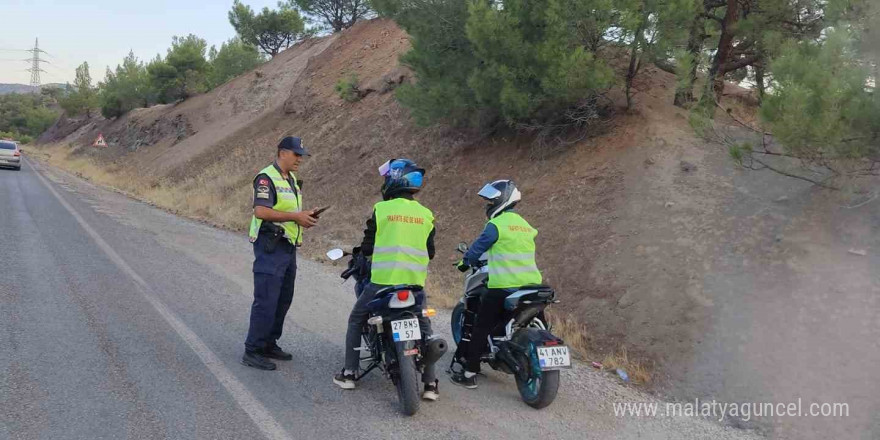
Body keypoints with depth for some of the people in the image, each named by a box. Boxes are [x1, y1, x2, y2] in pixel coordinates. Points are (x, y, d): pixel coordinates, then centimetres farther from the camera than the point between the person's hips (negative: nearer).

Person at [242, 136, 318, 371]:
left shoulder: (292, 180, 18)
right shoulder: (266, 178, -12)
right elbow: (260, 211, -23)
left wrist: (304, 216, 6)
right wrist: (295, 216, -21)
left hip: (288, 246, 10)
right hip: (270, 246, -10)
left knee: (283, 299, 14)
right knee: (266, 300, -9)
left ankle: (269, 344, 25)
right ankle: (252, 351, -3)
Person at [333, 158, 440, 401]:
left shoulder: (381, 209, -4)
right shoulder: (426, 214, 6)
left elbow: (368, 247, 1)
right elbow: (429, 252, 12)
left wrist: (361, 252, 24)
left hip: (383, 279, -2)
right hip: (415, 281, 3)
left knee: (356, 320, 18)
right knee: (424, 327, 17)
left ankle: (349, 374, 16)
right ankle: (430, 384, 9)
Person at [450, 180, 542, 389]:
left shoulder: (496, 224, -7)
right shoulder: (525, 225, 15)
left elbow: (479, 246, 1)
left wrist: (465, 262, 21)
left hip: (503, 287, -7)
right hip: (531, 285, 7)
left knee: (481, 328, 2)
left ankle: (469, 373, 4)